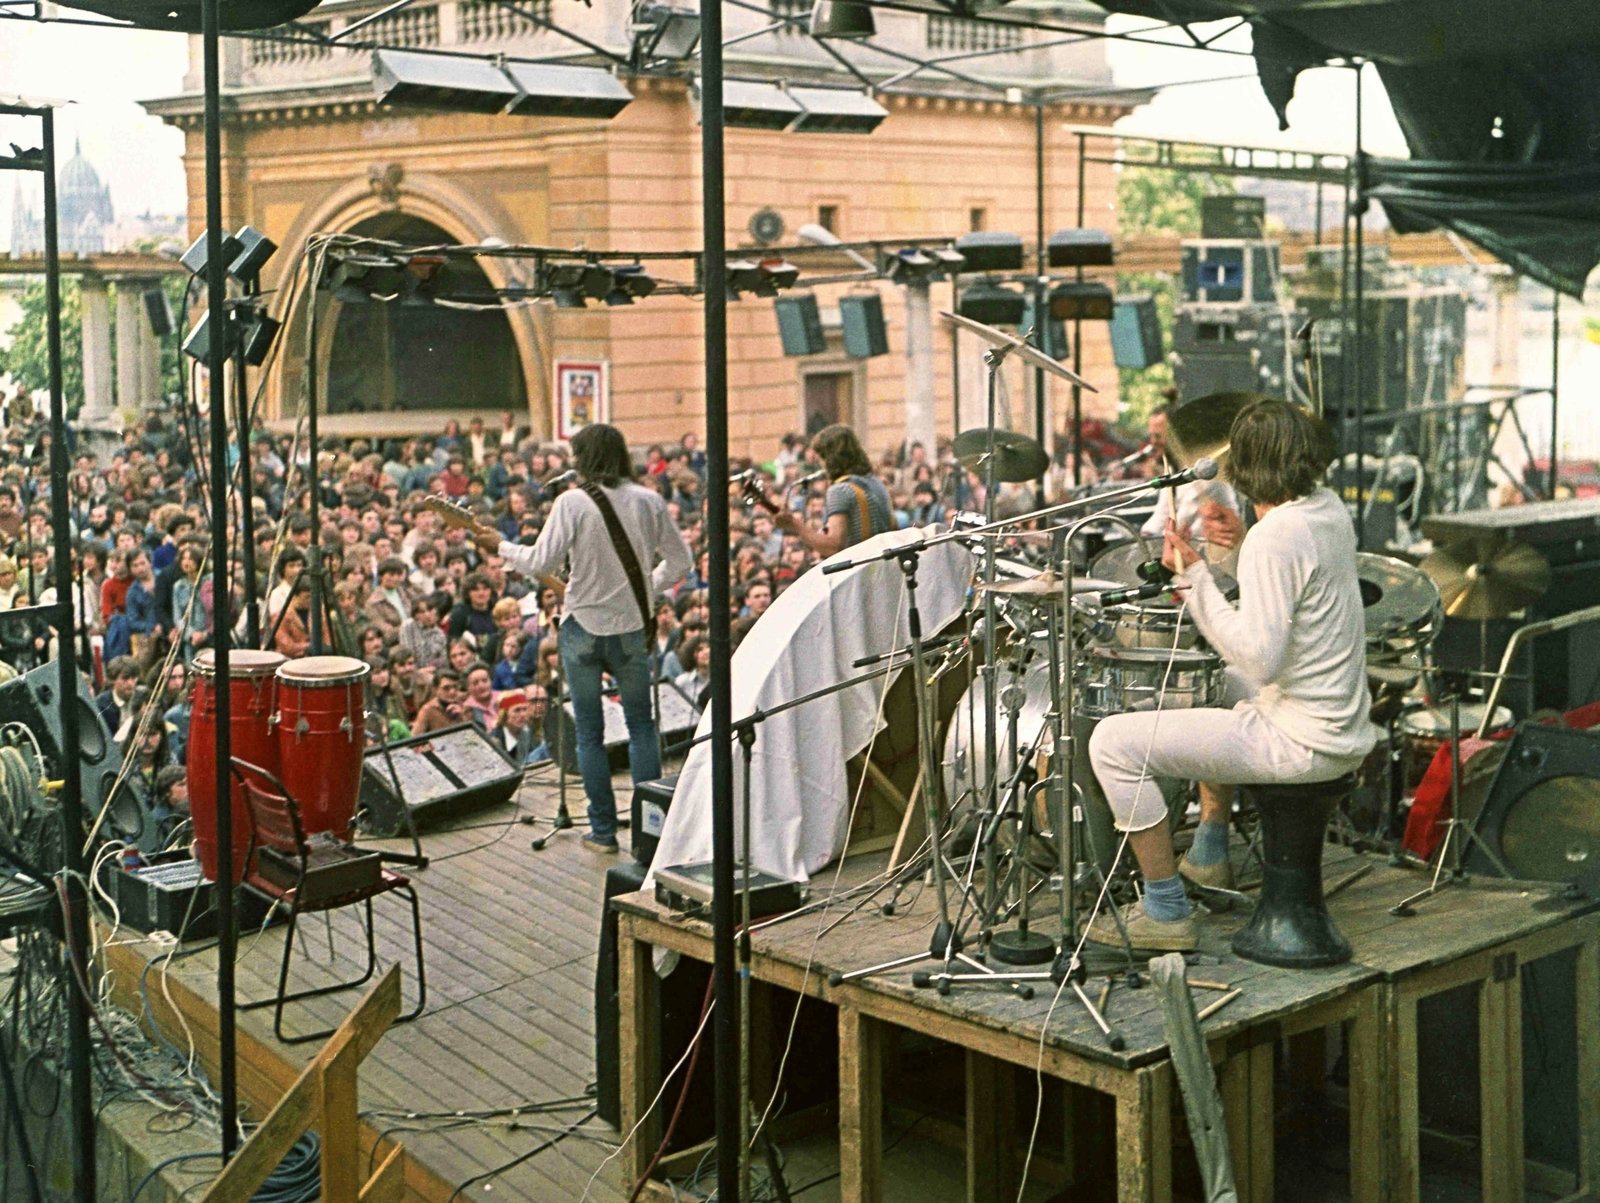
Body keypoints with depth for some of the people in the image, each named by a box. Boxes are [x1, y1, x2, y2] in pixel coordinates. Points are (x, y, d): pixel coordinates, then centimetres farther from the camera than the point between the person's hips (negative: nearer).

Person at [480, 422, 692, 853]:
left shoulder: (573, 502, -12)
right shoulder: (648, 501, -1)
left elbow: (540, 563, -13)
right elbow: (680, 560, 6)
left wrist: (502, 547, 4)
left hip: (584, 626, -2)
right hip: (633, 627, 3)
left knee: (589, 732, 8)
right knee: (641, 724, 14)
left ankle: (604, 830, 10)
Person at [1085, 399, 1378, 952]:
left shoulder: (1275, 536, -24)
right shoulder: (1331, 509, 5)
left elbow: (1260, 658, -30)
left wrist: (1196, 577, -25)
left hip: (1301, 743, -10)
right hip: (1346, 729, 10)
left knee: (1114, 741, -11)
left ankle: (1165, 912, -2)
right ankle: (1208, 858, 42)